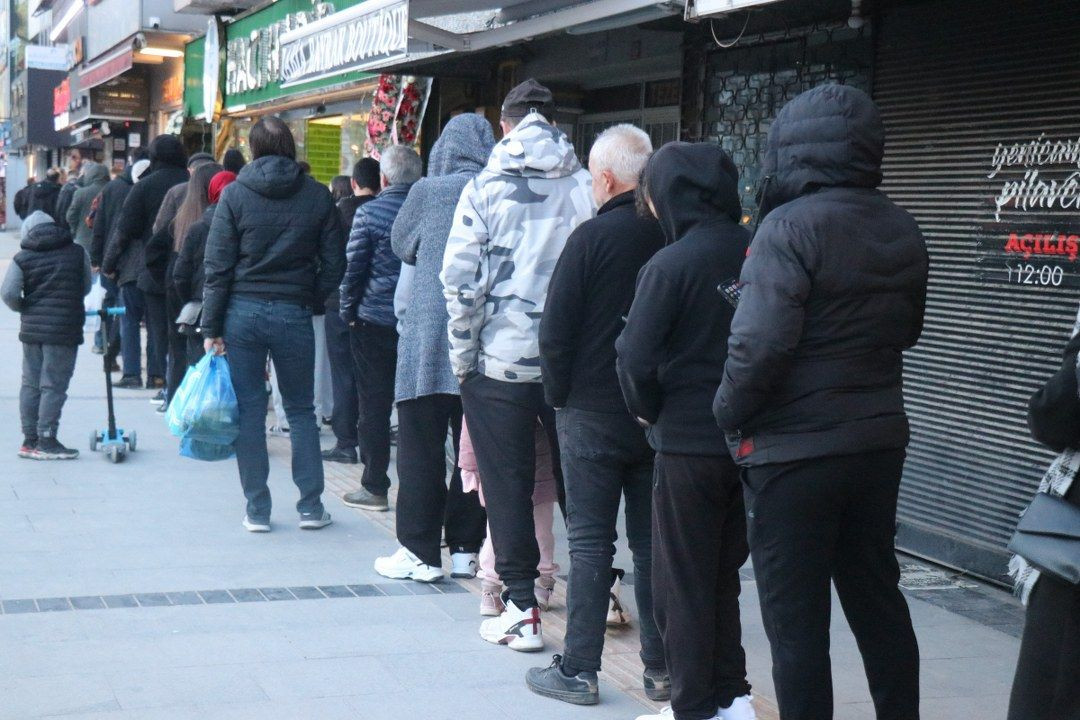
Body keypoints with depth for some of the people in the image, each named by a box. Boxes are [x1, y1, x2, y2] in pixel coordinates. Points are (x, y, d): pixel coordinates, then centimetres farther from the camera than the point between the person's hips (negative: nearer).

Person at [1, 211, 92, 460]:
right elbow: (86, 288, 9)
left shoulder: (22, 258, 1)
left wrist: (24, 308, 9)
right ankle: (46, 441, -2)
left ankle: (29, 439, 17)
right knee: (54, 386, -1)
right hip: (64, 329, -3)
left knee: (31, 384, 12)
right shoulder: (78, 253, 2)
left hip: (31, 328, 3)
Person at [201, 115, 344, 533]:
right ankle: (311, 506, 11)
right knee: (301, 410, 12)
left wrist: (212, 327, -1)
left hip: (243, 311, -1)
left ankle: (257, 510, 9)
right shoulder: (317, 196, 1)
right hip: (294, 314, 1)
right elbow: (334, 263, 1)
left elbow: (217, 266, -4)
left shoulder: (235, 194, -2)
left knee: (248, 411, 6)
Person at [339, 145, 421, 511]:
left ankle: (375, 487, 7)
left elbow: (354, 267, -8)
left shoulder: (369, 213, -9)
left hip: (375, 320, -4)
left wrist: (348, 312, 3)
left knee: (374, 405, 4)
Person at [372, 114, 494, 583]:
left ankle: (421, 552, 6)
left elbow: (401, 246, 10)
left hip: (430, 339, -3)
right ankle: (466, 549, 15)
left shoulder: (429, 192, -6)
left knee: (421, 448, 4)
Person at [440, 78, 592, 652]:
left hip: (501, 361, -2)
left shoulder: (485, 188, -4)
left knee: (507, 486, 5)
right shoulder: (584, 185, 2)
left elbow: (461, 280, -8)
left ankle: (522, 612, 6)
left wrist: (462, 357, 1)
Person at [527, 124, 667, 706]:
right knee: (654, 541, 11)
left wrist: (558, 394, 3)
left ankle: (578, 669, 5)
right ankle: (662, 667, 16)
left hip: (593, 413, -4)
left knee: (590, 543, 2)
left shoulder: (592, 237, -12)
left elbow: (556, 329, -11)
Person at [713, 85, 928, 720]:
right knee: (878, 600, 19)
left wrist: (729, 414, -10)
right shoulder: (902, 231, 7)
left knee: (795, 617, 3)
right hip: (878, 445, 7)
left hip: (795, 452, -7)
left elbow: (761, 342, -23)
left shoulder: (791, 226, -17)